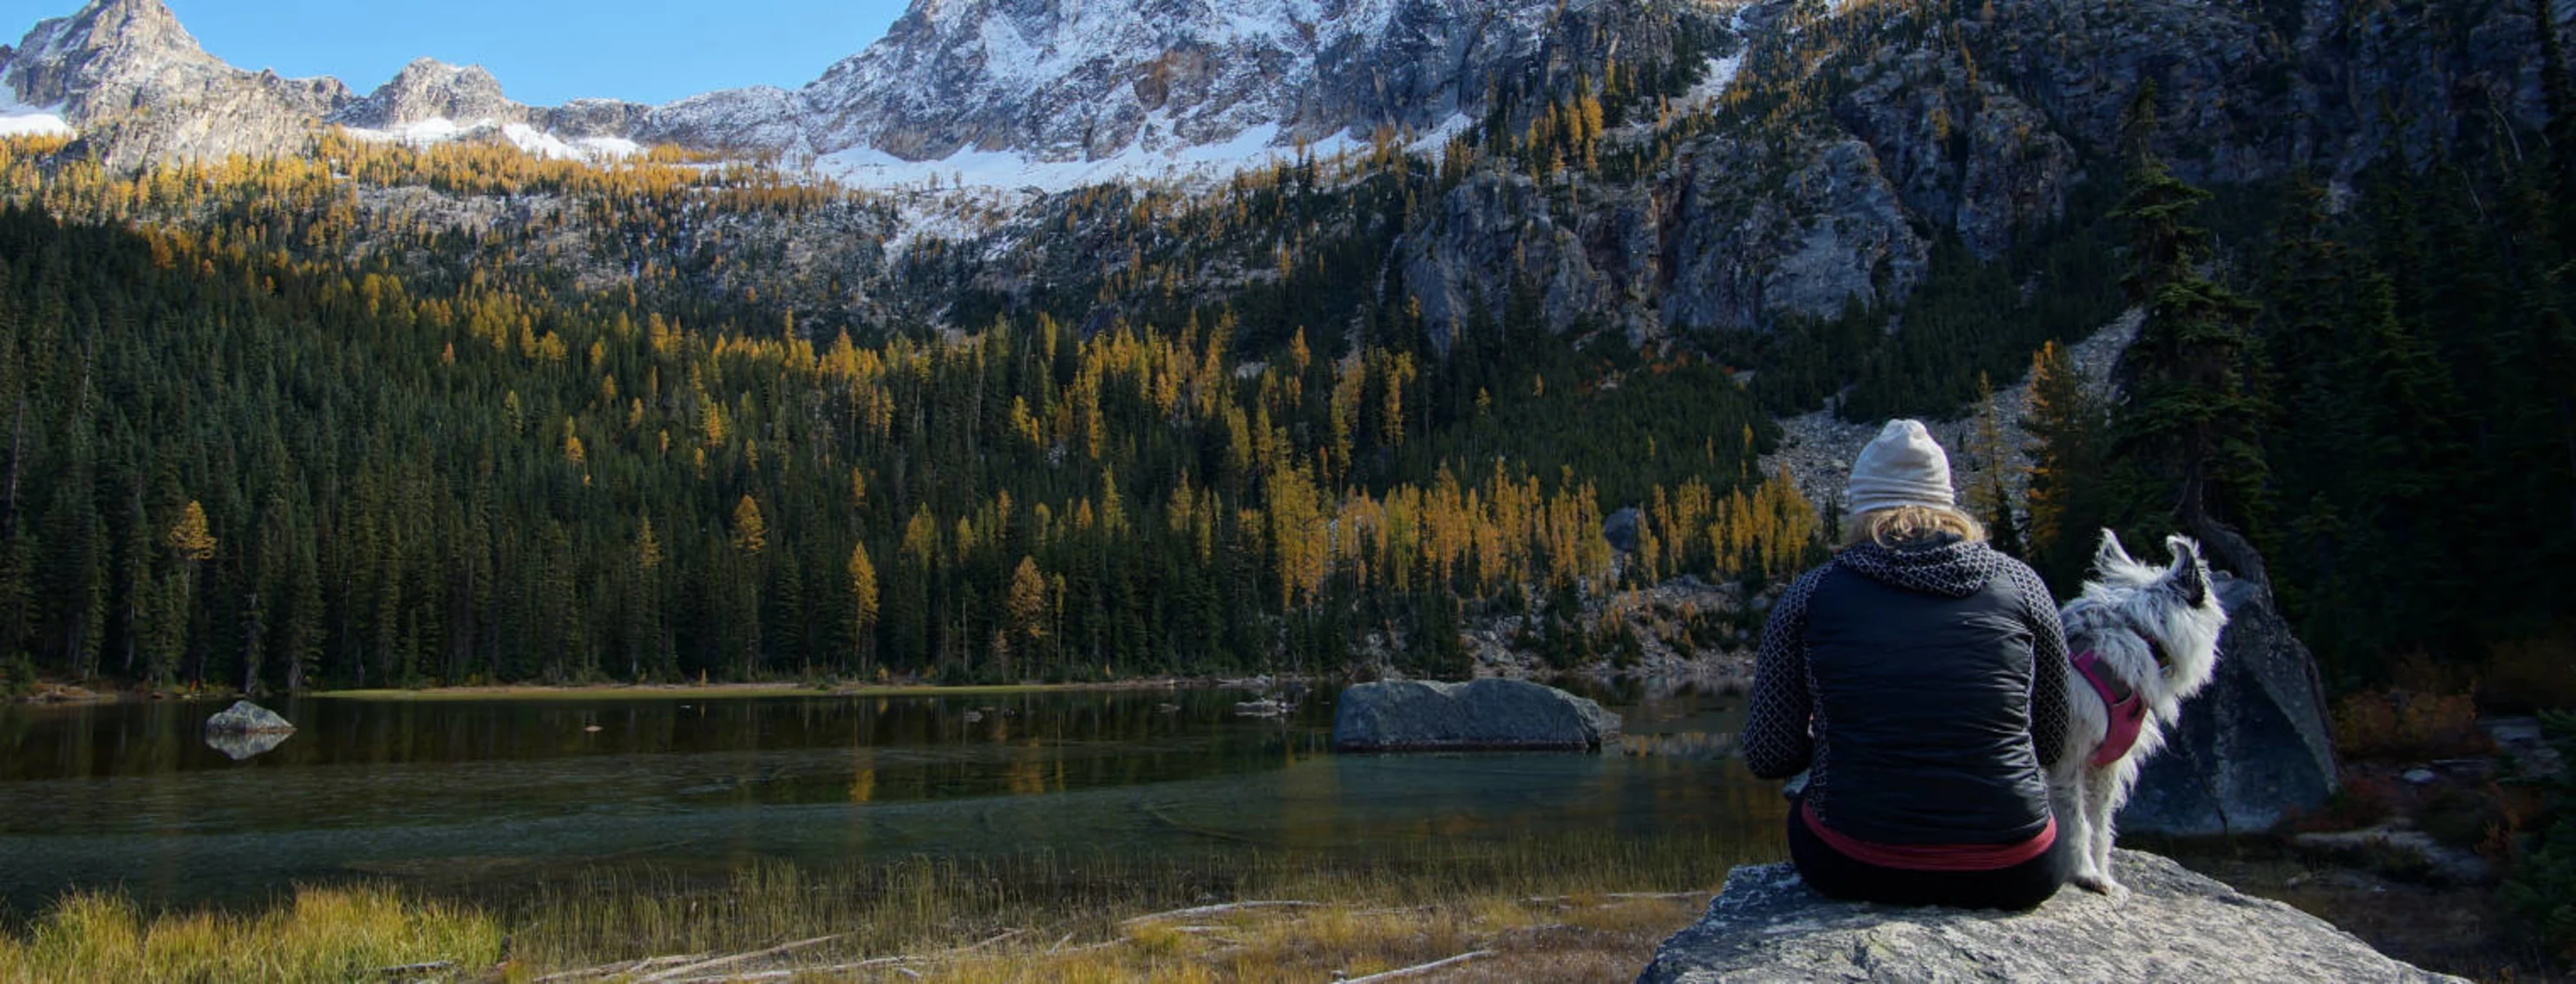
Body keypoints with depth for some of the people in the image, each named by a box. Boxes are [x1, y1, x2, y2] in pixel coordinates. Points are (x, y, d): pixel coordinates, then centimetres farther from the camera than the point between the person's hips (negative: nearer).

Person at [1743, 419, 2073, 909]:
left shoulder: (1811, 595, -1)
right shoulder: (2019, 583, 3)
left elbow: (1769, 757, 0)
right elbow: (2053, 735, 14)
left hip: (1853, 868, -1)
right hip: (2012, 875, 1)